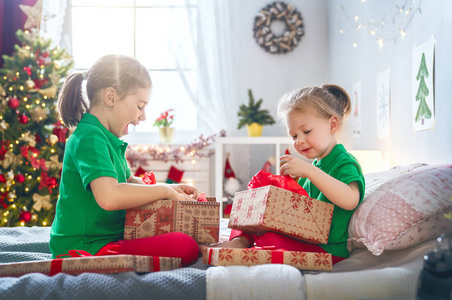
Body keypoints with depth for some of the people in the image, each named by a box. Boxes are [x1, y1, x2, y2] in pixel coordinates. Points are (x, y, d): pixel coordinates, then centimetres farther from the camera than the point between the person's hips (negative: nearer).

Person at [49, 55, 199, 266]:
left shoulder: (106, 138, 16)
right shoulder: (89, 138, -17)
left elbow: (128, 181, 30)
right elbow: (109, 197, -34)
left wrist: (169, 189, 10)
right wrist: (164, 190, -18)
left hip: (109, 238, 11)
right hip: (86, 248, -11)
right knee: (185, 248, -25)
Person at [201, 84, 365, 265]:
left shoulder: (345, 163, -12)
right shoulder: (315, 164, 16)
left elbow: (350, 200, -33)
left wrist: (308, 171, -34)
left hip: (329, 249, -9)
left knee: (270, 241, -31)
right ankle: (241, 240, -9)